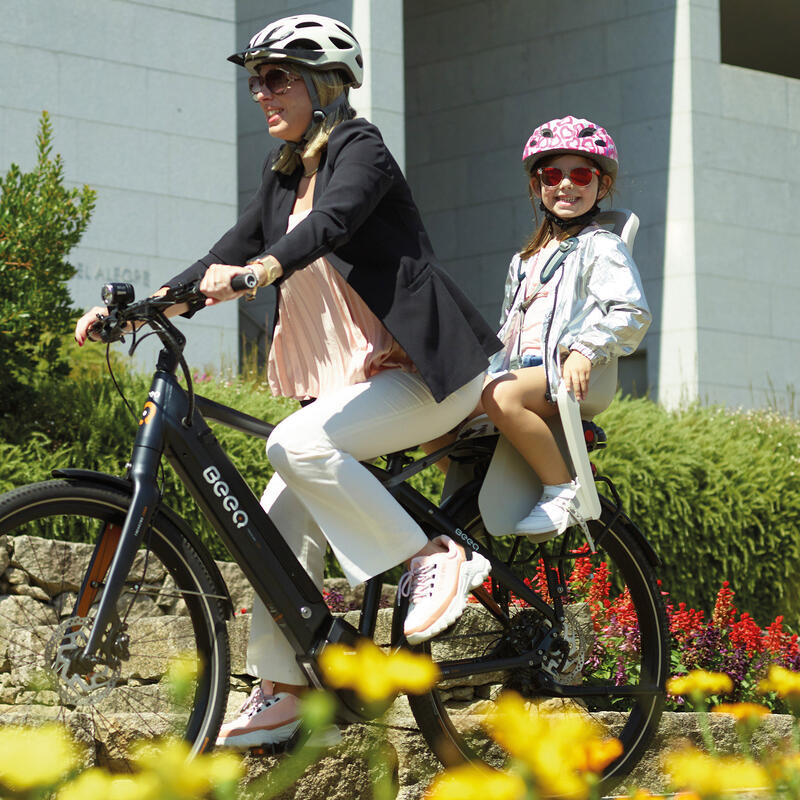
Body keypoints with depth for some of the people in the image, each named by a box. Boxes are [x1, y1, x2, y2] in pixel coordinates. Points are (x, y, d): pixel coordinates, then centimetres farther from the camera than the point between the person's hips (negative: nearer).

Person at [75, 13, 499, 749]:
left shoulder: (358, 147, -10)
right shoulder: (284, 177, 15)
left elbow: (332, 222, -30)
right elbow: (230, 258, 10)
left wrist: (262, 268, -49)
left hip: (420, 372, -8)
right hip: (343, 382, 8)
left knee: (298, 443, -31)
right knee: (280, 529, -1)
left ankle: (434, 559, -19)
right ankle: (280, 694, 8)